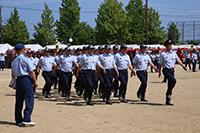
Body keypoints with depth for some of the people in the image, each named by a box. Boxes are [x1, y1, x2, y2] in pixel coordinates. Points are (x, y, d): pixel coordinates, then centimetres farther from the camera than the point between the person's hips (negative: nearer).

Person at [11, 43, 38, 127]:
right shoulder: (26, 59, -7)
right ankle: (26, 120, -11)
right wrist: (35, 81, -4)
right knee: (29, 101, -4)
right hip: (26, 79, -7)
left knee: (19, 101, 12)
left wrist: (13, 81, 20)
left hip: (18, 80, 7)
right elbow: (32, 71, -10)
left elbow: (13, 73, 14)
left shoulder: (14, 61, 12)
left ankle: (18, 120, 17)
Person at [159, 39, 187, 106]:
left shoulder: (174, 53, 11)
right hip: (166, 70, -5)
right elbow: (161, 64, 2)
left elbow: (178, 60, 4)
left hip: (172, 70, 5)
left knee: (170, 84, 6)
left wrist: (183, 65, -11)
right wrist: (159, 71, 2)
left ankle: (168, 101, 14)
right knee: (173, 80, -28)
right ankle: (169, 92, -12)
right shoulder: (163, 54, -2)